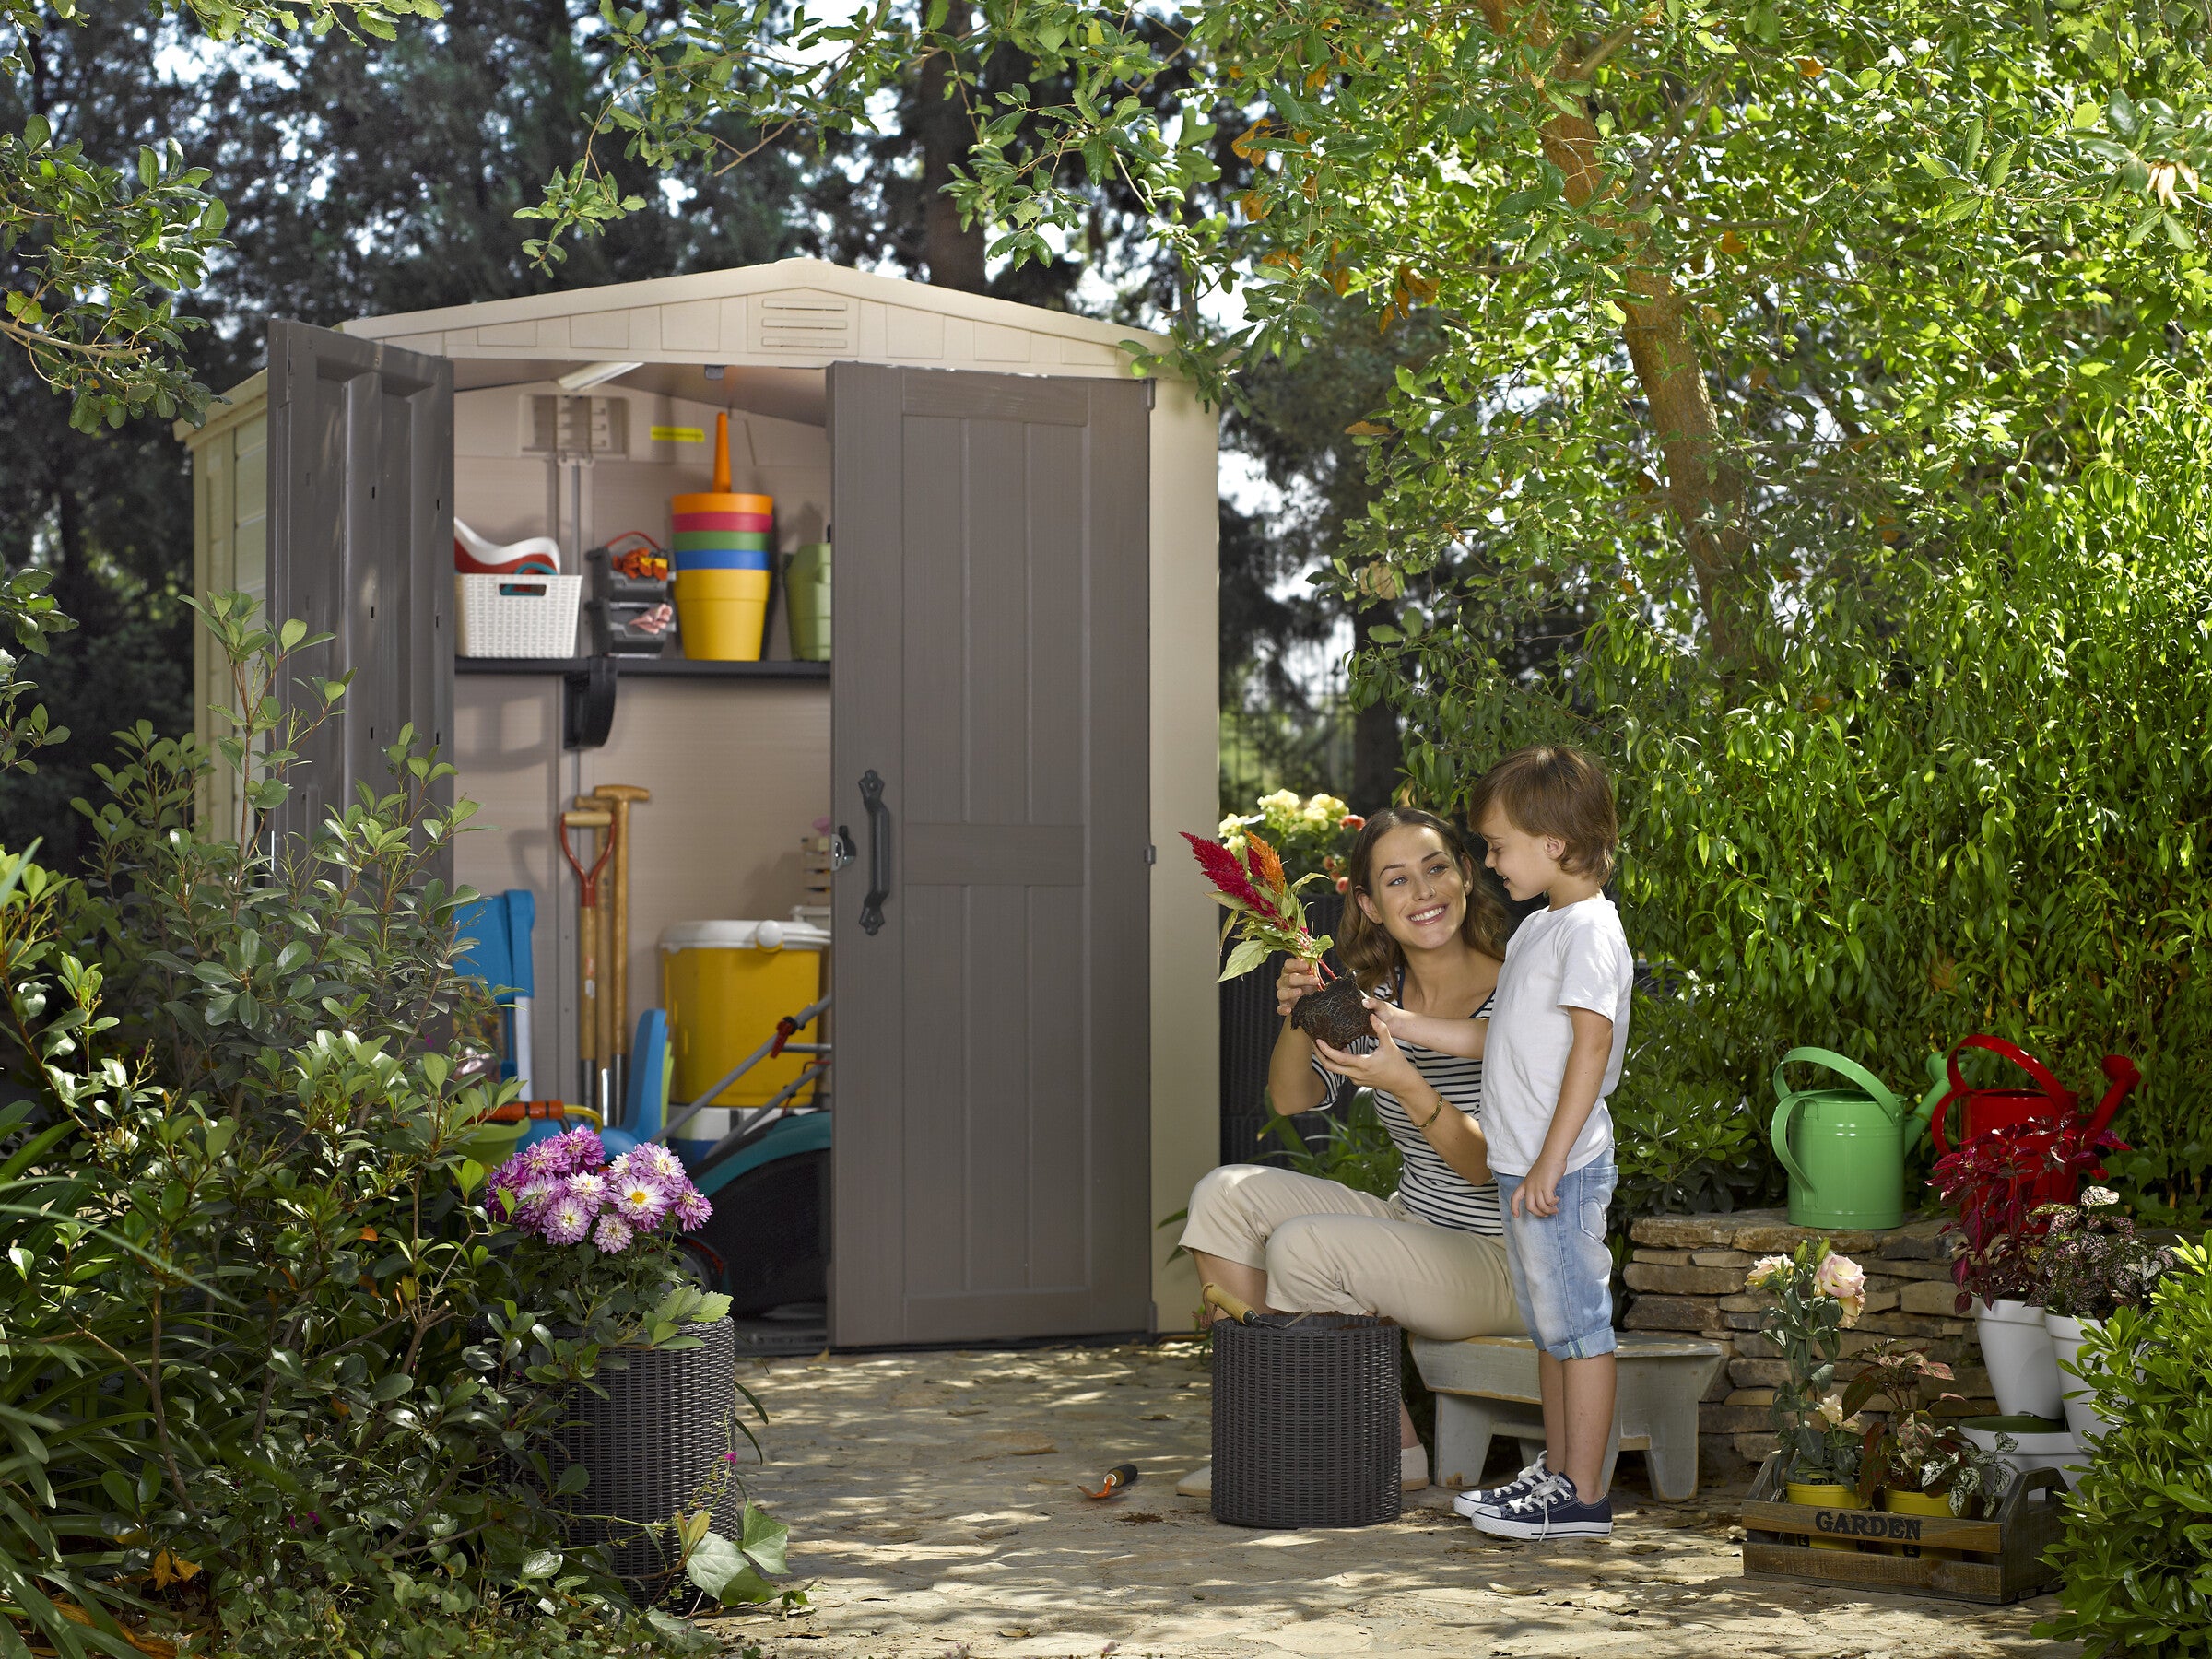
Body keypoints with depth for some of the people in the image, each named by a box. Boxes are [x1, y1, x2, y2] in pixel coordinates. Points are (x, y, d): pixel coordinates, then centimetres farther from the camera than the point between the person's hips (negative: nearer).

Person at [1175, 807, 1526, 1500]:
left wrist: (1406, 1086, -36)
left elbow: (1492, 1169, -21)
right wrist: (1297, 1021, -21)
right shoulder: (1376, 995, 4)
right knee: (1226, 1194, -4)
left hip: (1501, 1263, -8)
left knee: (1301, 1245, -26)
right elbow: (1292, 1098, 0)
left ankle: (1395, 1451, -8)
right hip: (1408, 1227, 8)